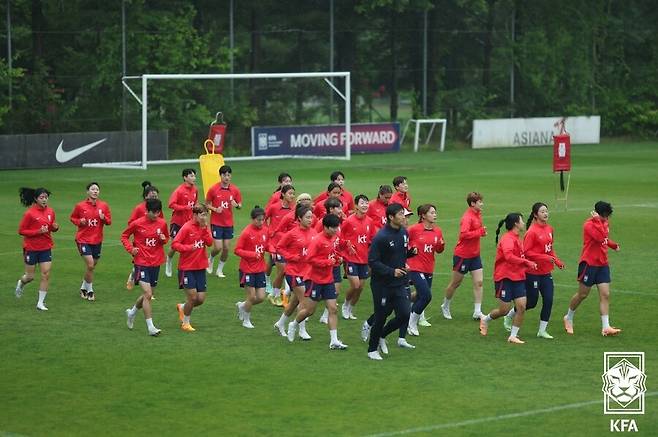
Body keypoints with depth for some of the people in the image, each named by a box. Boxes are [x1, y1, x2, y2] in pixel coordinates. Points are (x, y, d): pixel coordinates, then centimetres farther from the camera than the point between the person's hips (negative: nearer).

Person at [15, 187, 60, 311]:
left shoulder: (50, 212, 2)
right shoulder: (30, 213, -15)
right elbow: (21, 231, -12)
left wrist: (55, 227, -7)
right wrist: (38, 231, -22)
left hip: (46, 248, 4)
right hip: (31, 248, -4)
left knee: (46, 274, -4)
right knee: (30, 276, 5)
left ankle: (41, 303, 4)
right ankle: (21, 283, 42)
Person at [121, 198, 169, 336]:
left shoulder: (162, 223, 2)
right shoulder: (137, 223, -8)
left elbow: (166, 238, 17)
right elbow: (124, 236, 5)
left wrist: (163, 239, -7)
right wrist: (130, 248, -11)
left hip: (156, 263, 5)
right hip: (141, 263, -5)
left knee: (148, 295, 13)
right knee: (148, 294, -15)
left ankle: (132, 312, 41)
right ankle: (150, 327, -12)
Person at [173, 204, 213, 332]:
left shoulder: (204, 227, 7)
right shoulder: (187, 228, -11)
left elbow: (209, 243, -6)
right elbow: (175, 244, -15)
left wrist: (205, 229, -14)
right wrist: (188, 248, -27)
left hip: (200, 267, 6)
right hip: (187, 268, -6)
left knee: (201, 299, 4)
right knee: (192, 296, -7)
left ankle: (182, 307, 33)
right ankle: (185, 323, 14)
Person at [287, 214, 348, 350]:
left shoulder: (333, 239, 5)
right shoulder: (317, 240, -18)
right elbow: (310, 259, -22)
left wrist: (338, 258, 3)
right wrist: (328, 262, -23)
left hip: (328, 280, 7)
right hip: (316, 280, -7)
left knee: (333, 309, -1)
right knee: (309, 310, 3)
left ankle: (334, 341, 0)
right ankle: (293, 325, 31)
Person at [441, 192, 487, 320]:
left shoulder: (478, 214, 6)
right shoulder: (467, 217, -21)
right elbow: (464, 234, -34)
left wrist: (482, 231, 2)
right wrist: (480, 232, -29)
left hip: (475, 255, 8)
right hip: (463, 255, -8)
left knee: (479, 282, 0)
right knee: (455, 283, 8)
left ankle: (477, 312, 3)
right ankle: (445, 306, 28)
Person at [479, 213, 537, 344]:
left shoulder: (517, 239, 12)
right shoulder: (508, 239, -16)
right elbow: (508, 256, -32)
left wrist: (529, 264, 1)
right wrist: (527, 263, -34)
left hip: (518, 278, 8)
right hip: (505, 278, -8)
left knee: (522, 306, -4)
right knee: (504, 310, 0)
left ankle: (513, 336, 6)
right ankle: (485, 319, 29)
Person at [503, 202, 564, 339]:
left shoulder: (549, 229, 7)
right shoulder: (532, 232, -16)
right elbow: (526, 252, -18)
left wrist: (557, 261, 5)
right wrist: (545, 258, -23)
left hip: (546, 272, 7)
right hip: (533, 272, -7)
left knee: (548, 300, -2)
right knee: (531, 302, 2)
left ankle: (542, 330, 9)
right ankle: (509, 317, 27)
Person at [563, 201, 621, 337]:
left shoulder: (604, 223, 8)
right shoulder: (589, 224, -17)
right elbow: (600, 237, -32)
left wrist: (614, 245, 11)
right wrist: (597, 220, -27)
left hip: (602, 264, 7)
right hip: (589, 263, -7)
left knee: (605, 295, -3)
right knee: (582, 294, 5)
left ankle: (606, 327, -5)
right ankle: (569, 318, 28)